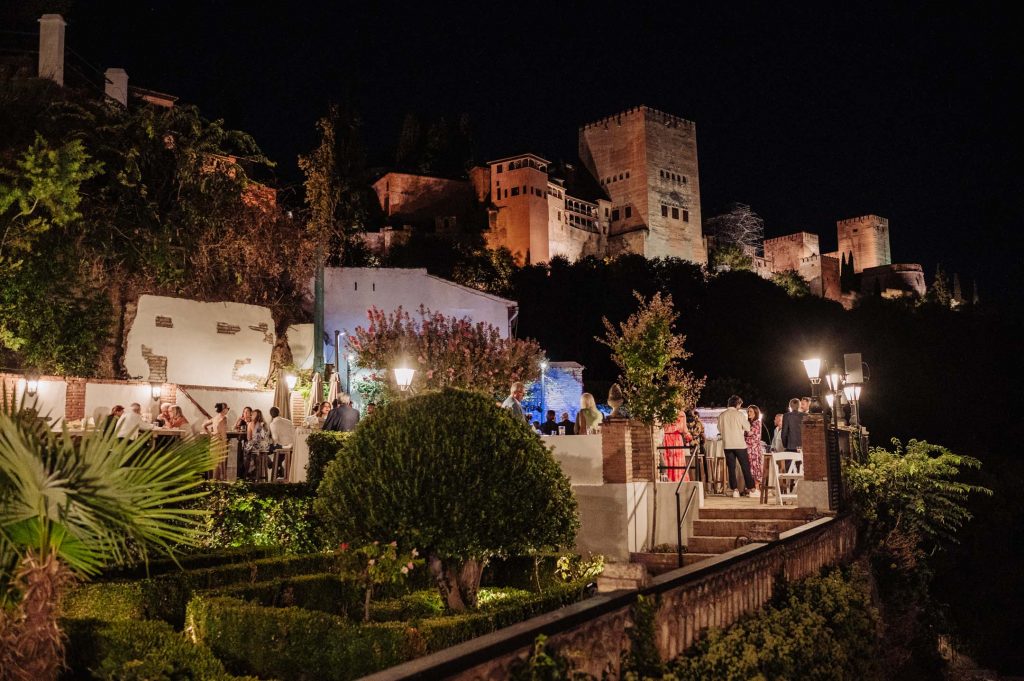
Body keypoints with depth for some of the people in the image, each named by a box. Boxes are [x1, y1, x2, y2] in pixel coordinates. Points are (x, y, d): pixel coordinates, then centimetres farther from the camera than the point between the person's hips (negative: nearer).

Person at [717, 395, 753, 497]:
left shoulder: (722, 415, 0)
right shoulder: (739, 414, -9)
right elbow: (747, 428, -2)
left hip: (727, 445, 3)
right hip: (740, 444, -3)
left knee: (731, 467, 5)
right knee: (745, 466, 7)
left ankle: (734, 489, 2)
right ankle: (749, 488, 9)